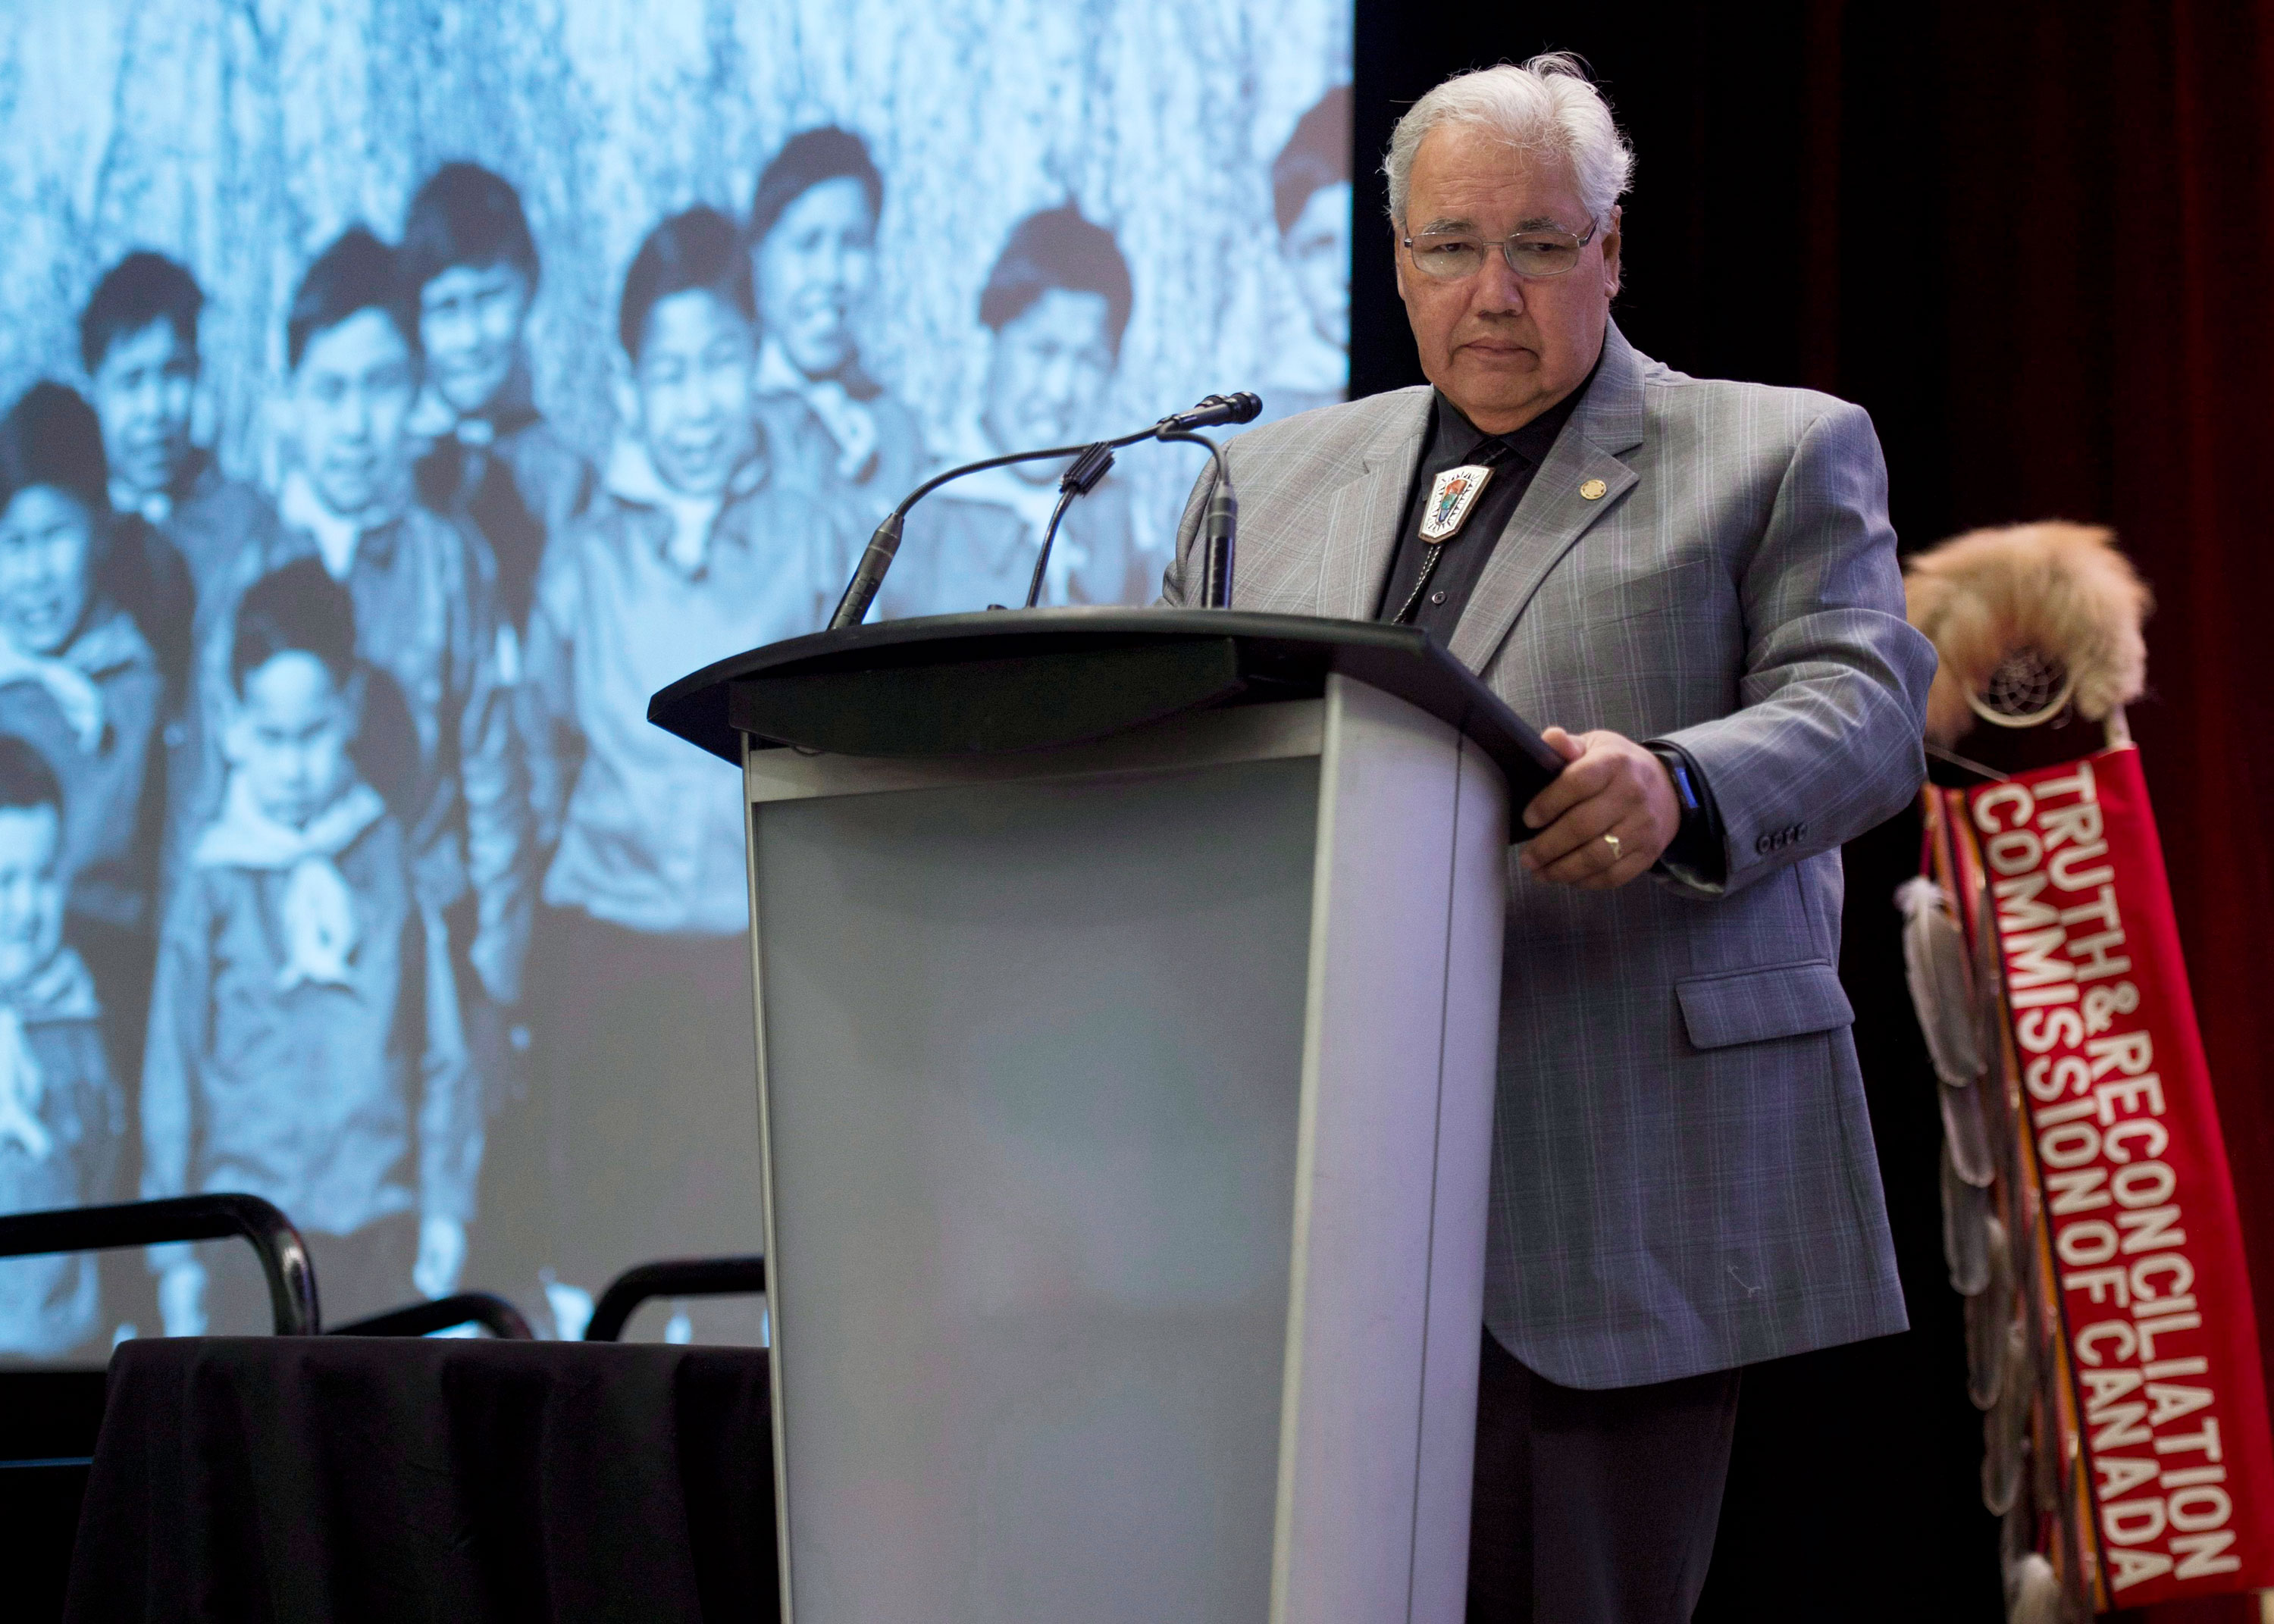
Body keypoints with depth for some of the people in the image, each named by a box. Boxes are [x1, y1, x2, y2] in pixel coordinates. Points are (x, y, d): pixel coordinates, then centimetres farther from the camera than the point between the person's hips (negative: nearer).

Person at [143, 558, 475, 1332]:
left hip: (382, 1221, 2)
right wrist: (172, 1253, 2)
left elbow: (441, 1045, 8)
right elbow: (170, 1072, 2)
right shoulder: (214, 881, -2)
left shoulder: (392, 857, 3)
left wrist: (446, 1207, 6)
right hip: (253, 1229, -2)